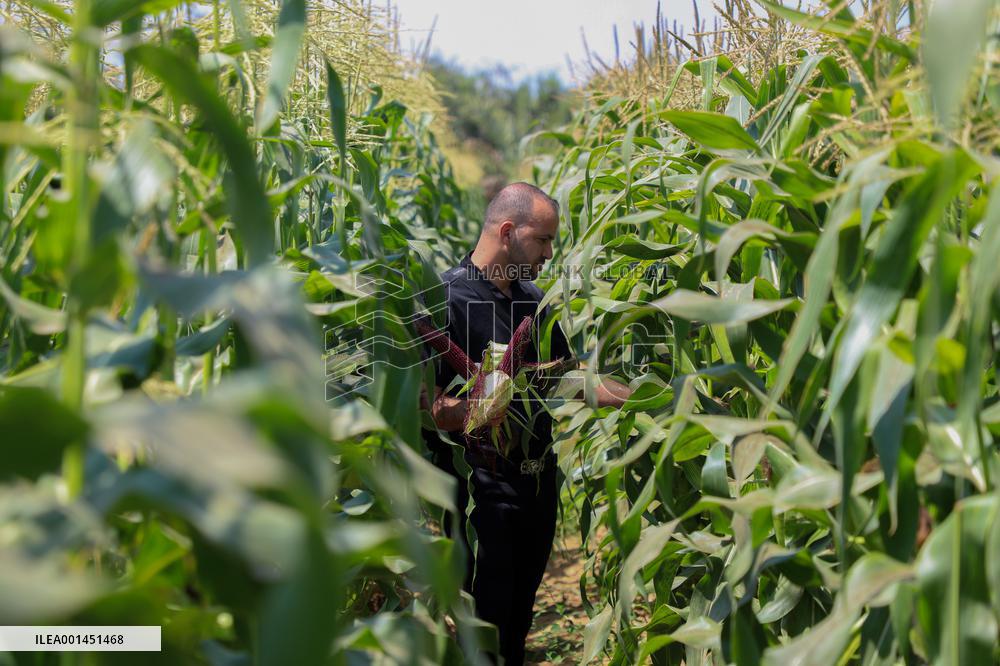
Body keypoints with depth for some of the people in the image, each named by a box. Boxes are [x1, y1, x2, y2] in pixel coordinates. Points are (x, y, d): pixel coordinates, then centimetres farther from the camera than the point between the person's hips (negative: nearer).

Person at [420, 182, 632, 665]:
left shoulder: (532, 298, 11)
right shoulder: (448, 298, -15)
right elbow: (425, 404, -19)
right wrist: (466, 411, -39)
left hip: (538, 481, 8)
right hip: (482, 492, -7)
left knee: (518, 624, 18)